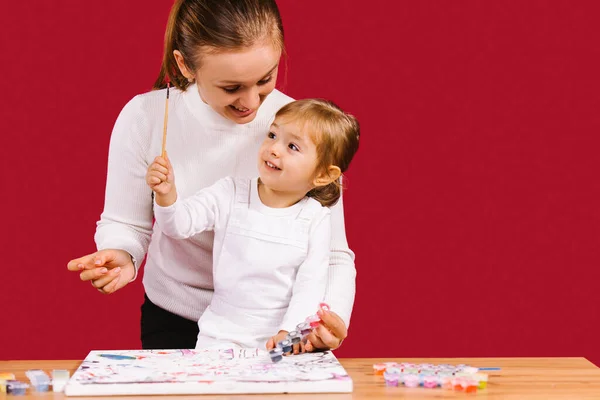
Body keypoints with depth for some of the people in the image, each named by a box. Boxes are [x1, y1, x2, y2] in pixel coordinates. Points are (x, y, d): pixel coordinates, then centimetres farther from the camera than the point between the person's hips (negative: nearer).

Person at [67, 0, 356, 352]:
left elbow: (333, 255, -12)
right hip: (175, 322, 1)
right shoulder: (144, 118, -14)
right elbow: (124, 223, -1)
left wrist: (333, 317, -33)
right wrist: (121, 256, -25)